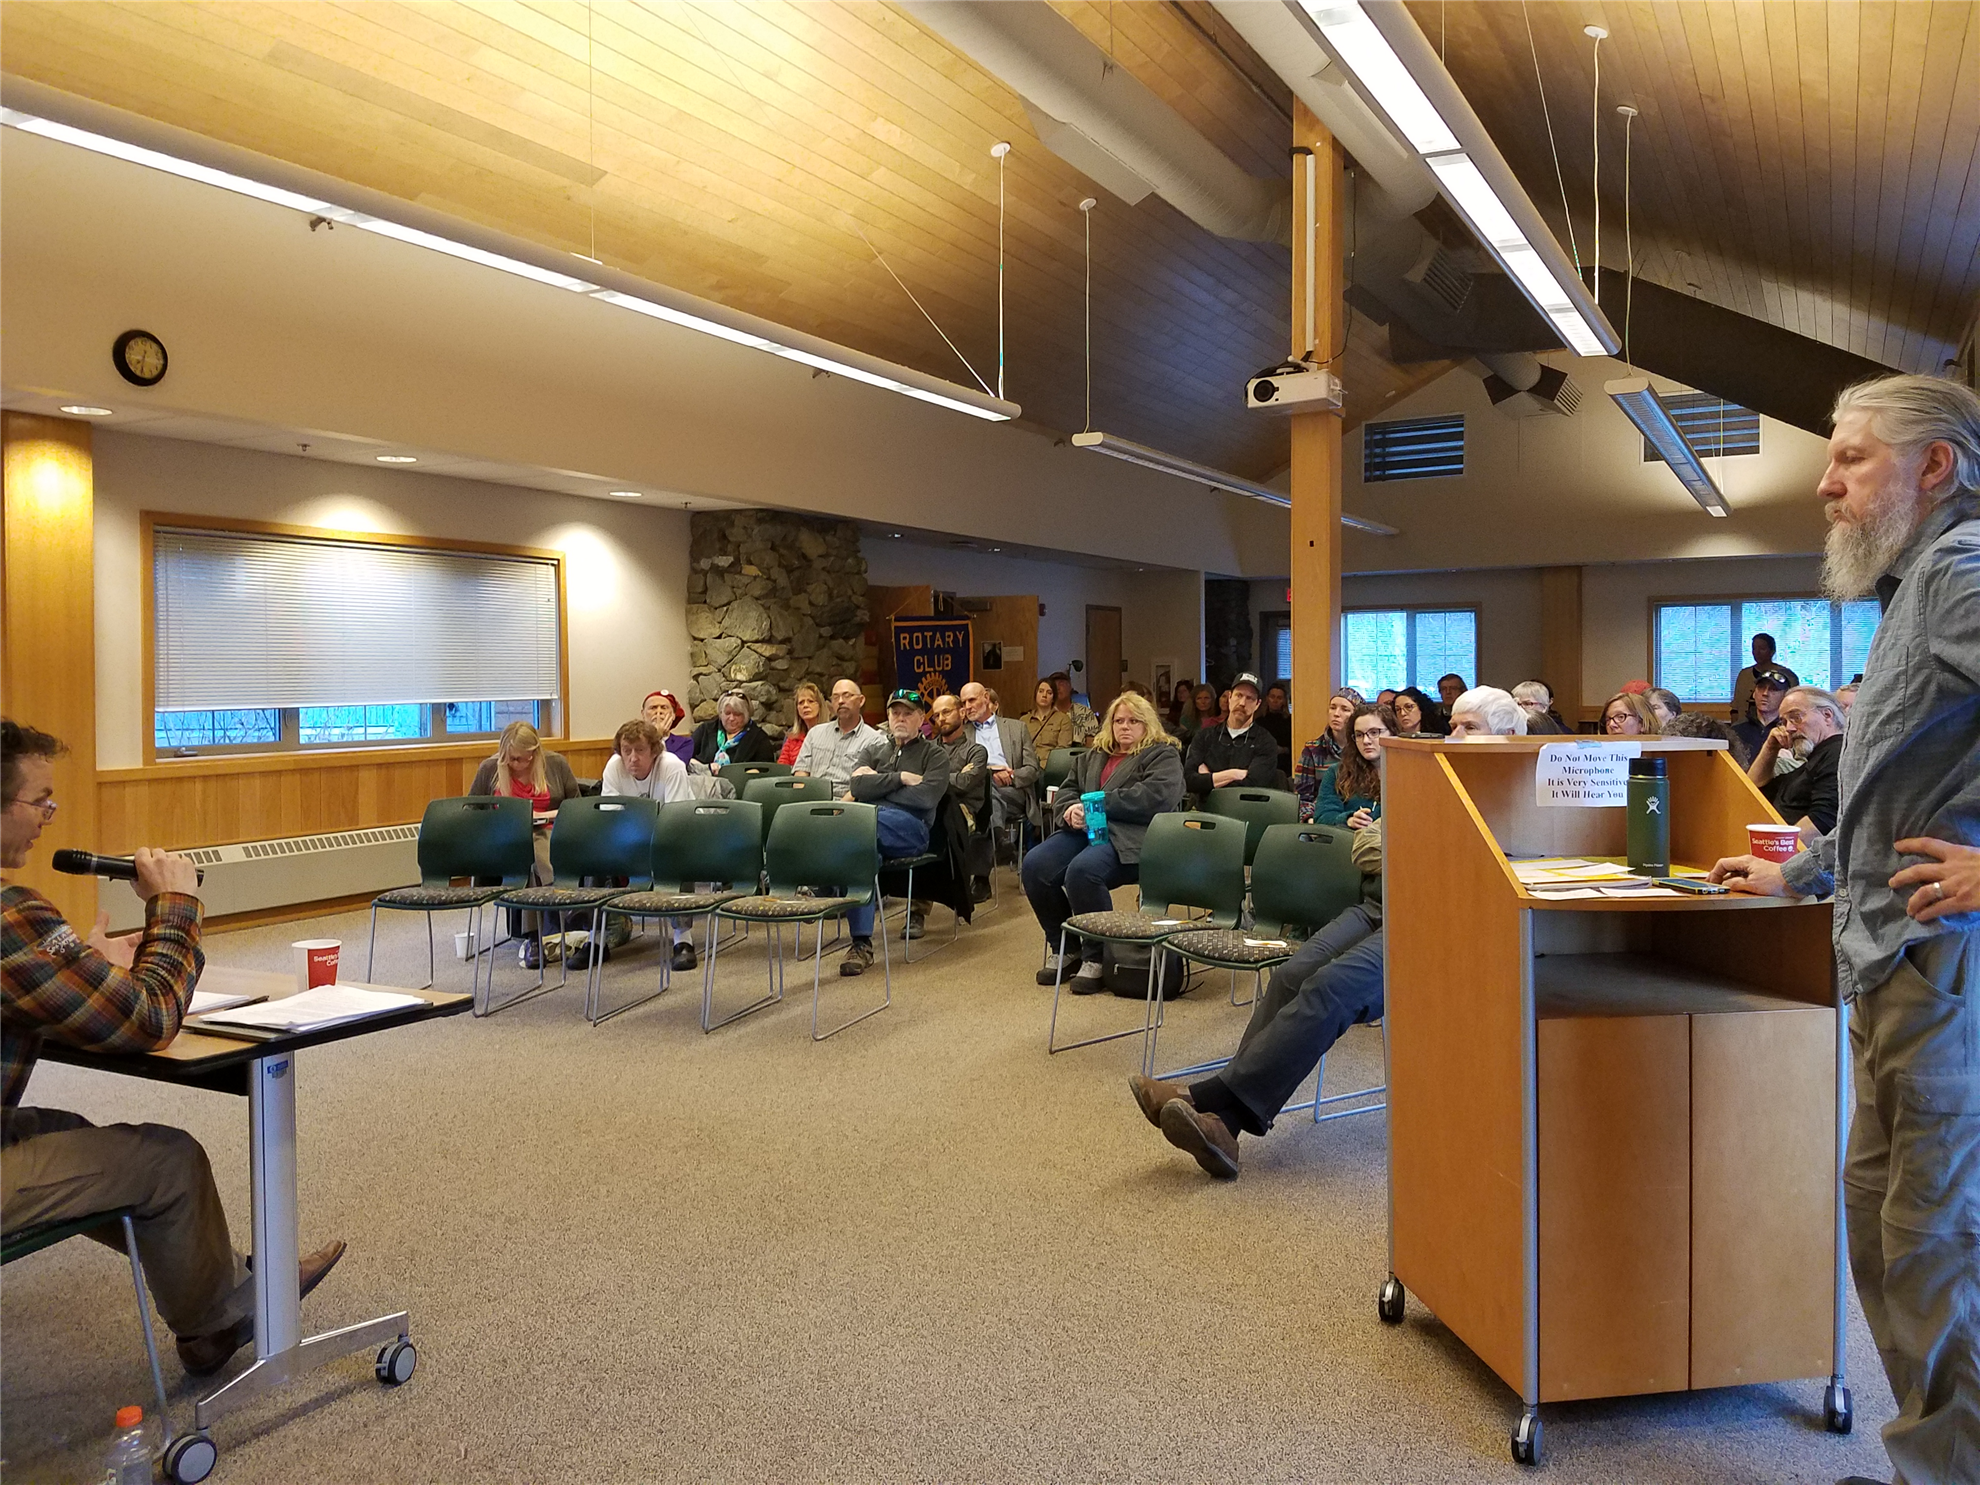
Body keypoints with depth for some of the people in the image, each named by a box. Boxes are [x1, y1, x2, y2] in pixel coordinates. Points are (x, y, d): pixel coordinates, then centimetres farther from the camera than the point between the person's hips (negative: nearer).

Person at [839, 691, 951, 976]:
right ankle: (861, 944, -38)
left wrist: (876, 784, 2)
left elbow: (927, 796, -4)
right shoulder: (877, 751, 30)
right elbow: (857, 787, 9)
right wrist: (899, 778, 0)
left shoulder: (934, 755, 18)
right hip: (868, 825, 3)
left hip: (911, 828, -3)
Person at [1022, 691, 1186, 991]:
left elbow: (1155, 796, -10)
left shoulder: (1163, 756, 9)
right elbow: (1067, 791, 25)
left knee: (1082, 870, -36)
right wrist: (1071, 810, -2)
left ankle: (1098, 957, -18)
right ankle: (1064, 949, -4)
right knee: (1034, 865, -21)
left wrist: (1098, 803, -12)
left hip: (1130, 837, -6)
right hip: (1085, 829, 7)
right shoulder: (1093, 756, 30)